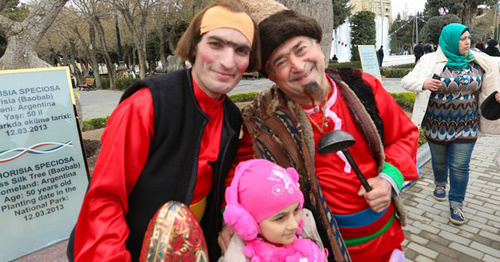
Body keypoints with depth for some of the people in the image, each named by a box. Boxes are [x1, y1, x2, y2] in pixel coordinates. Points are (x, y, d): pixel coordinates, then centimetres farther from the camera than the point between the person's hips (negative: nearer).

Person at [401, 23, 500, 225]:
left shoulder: (478, 63, 1)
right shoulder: (431, 61, -9)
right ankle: (440, 183, 49)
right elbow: (406, 81, -11)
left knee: (460, 167, 4)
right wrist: (423, 83, -31)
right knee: (439, 161, 18)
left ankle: (456, 203, 21)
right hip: (437, 125, -1)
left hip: (466, 127, 2)